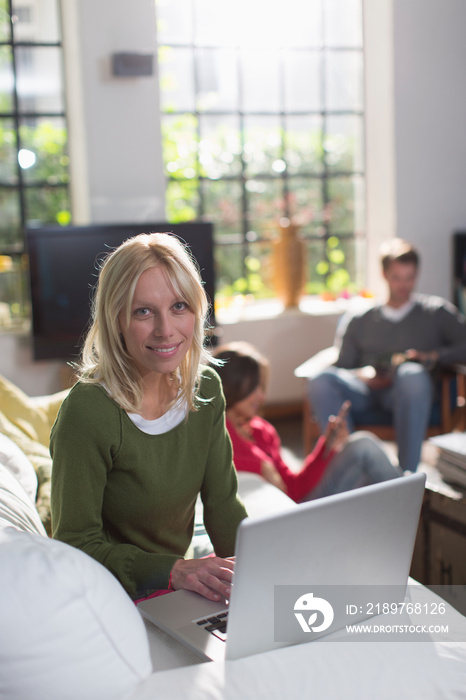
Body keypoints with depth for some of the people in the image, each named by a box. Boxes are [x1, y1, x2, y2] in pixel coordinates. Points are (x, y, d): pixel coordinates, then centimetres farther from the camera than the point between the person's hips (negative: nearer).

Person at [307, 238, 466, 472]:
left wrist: (432, 356, -4)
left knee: (412, 374, -39)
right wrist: (362, 374, -5)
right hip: (365, 394, 2)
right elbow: (341, 368, 17)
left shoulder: (436, 312, 23)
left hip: (407, 398, -1)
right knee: (321, 381, -30)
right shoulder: (359, 321, 25)